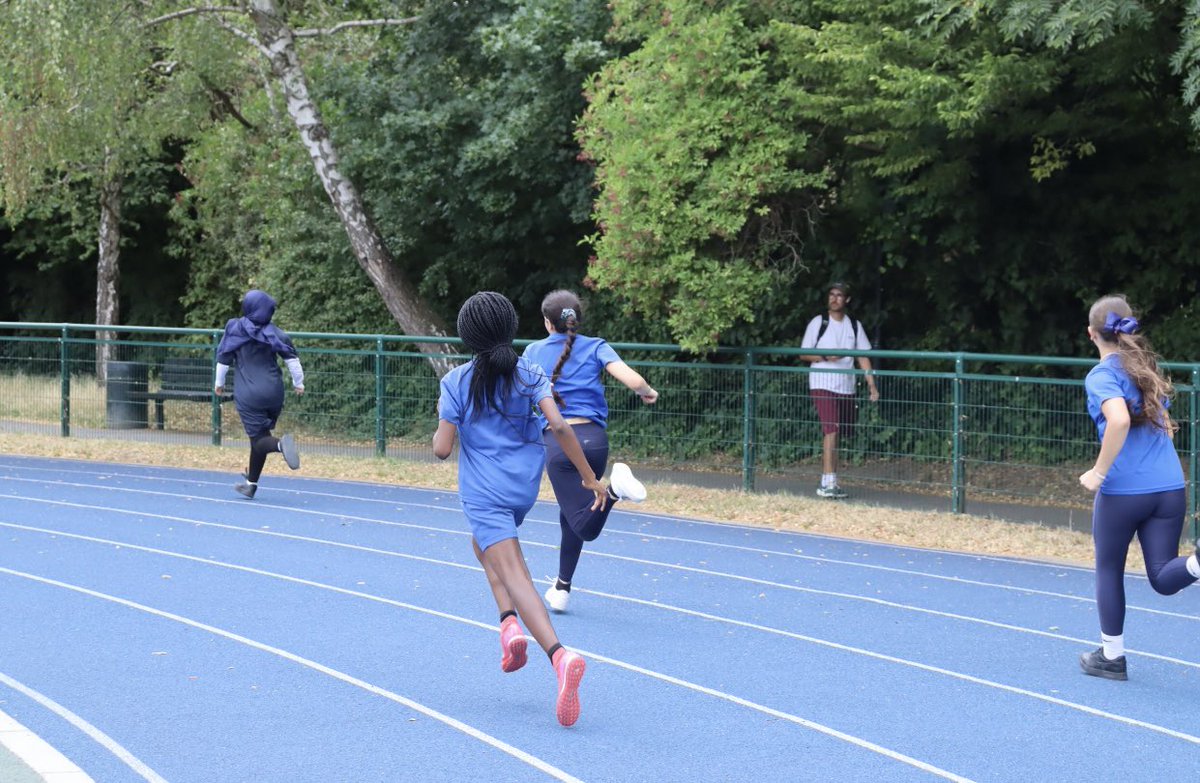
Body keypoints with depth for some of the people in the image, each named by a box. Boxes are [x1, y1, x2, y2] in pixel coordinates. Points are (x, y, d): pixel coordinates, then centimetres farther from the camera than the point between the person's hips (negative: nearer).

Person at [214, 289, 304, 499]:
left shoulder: (235, 329, -1)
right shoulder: (274, 332, 2)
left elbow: (223, 359, 4)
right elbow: (292, 358, -2)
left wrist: (219, 383, 19)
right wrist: (298, 383, 10)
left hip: (248, 395, -3)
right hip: (273, 392, 3)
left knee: (258, 440, -5)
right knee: (260, 436, 18)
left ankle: (281, 444, -39)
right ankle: (251, 483, 25)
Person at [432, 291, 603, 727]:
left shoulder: (456, 383, -5)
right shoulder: (530, 375, 1)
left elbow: (441, 449, -8)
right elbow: (558, 426, -10)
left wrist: (444, 419, 14)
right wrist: (590, 477, -6)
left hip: (483, 492, -5)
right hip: (525, 487, 5)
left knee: (514, 576, -14)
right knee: (485, 545, 32)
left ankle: (559, 655, -35)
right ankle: (509, 623, 12)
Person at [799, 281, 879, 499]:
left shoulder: (854, 326, 11)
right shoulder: (818, 323, 0)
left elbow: (863, 357, 10)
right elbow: (803, 354, 2)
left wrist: (872, 385, 0)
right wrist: (826, 357, -17)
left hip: (846, 388, 5)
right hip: (822, 385, -5)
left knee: (837, 434, 9)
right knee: (831, 430, -17)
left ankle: (827, 482, 17)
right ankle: (829, 483, -21)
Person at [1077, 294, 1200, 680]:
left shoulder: (1102, 375, -8)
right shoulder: (1147, 368, 14)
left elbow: (1119, 419, -27)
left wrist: (1099, 471, -19)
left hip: (1123, 489, -5)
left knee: (1109, 571, 14)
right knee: (1163, 578, 3)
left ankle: (1111, 656, 22)